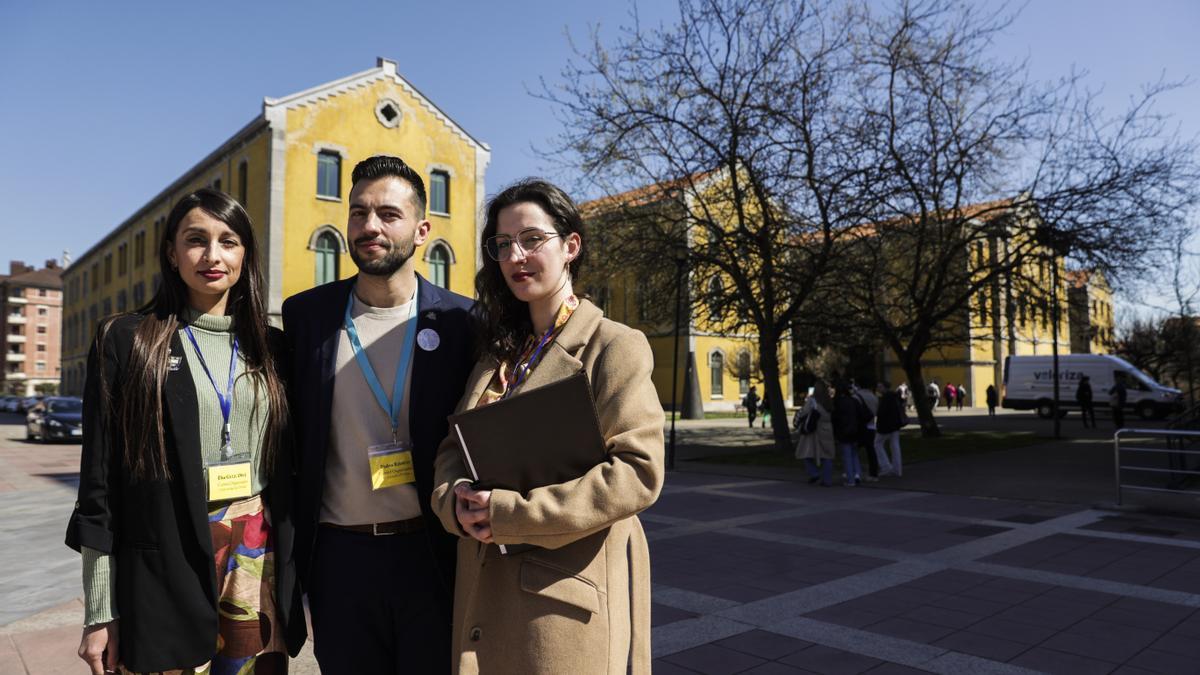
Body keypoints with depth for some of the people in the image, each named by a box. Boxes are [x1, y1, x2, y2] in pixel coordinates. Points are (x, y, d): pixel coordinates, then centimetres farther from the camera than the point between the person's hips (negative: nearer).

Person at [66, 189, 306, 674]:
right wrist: (99, 612, -4)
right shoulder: (126, 340, -1)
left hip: (260, 562, 3)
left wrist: (301, 577, 10)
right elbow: (99, 475, -2)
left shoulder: (270, 346, 7)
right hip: (165, 568, -2)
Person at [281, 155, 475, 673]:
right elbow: (291, 438, 6)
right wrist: (295, 551, 5)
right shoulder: (306, 315, 0)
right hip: (339, 555, 2)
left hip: (431, 554, -1)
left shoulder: (460, 321, -5)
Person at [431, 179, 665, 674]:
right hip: (487, 588, 6)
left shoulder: (615, 345, -10)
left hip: (567, 594, -6)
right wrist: (458, 502, -12)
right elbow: (453, 449, 11)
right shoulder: (498, 352, 11)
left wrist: (507, 511, -20)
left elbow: (638, 472, -19)